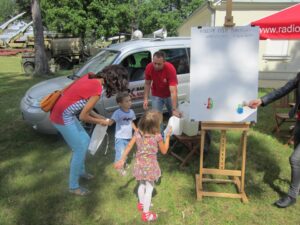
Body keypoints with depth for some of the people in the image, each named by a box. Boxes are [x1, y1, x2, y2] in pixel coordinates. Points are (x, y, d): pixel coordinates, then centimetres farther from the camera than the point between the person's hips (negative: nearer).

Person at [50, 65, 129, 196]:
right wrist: (100, 122, -2)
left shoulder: (91, 77, 2)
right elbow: (83, 116, -17)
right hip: (62, 117, -9)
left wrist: (100, 117, 8)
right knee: (80, 148, 2)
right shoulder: (97, 90, -23)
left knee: (85, 140, 21)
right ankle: (73, 186, 18)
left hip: (64, 113, 9)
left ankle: (80, 170, 41)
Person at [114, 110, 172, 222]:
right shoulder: (157, 136, -21)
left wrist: (122, 160, 4)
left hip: (139, 164, 5)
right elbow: (164, 151, -6)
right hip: (150, 165, -5)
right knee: (149, 188, 10)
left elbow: (129, 146, -4)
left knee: (142, 185, 26)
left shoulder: (138, 133, -9)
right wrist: (168, 136, 1)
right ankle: (146, 213, 20)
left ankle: (141, 204, 48)